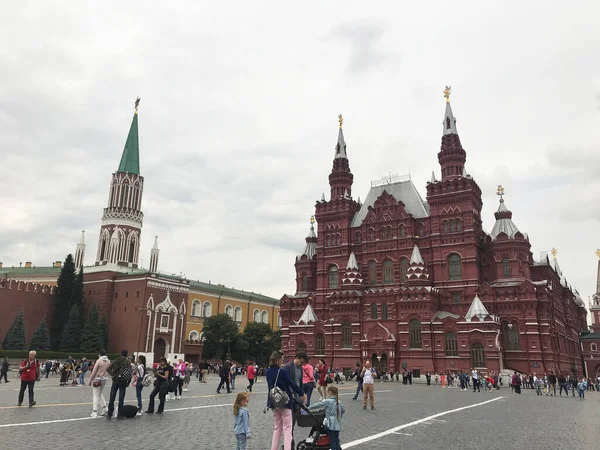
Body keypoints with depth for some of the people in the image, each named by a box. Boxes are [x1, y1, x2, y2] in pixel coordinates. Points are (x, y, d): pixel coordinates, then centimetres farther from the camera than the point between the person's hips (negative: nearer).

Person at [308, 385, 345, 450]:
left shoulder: (327, 401, -11)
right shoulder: (338, 402, 9)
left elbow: (317, 405, -9)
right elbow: (343, 410, 20)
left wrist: (308, 408, 2)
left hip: (331, 425, -7)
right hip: (338, 425, 7)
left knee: (332, 441, 0)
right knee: (336, 441, 14)